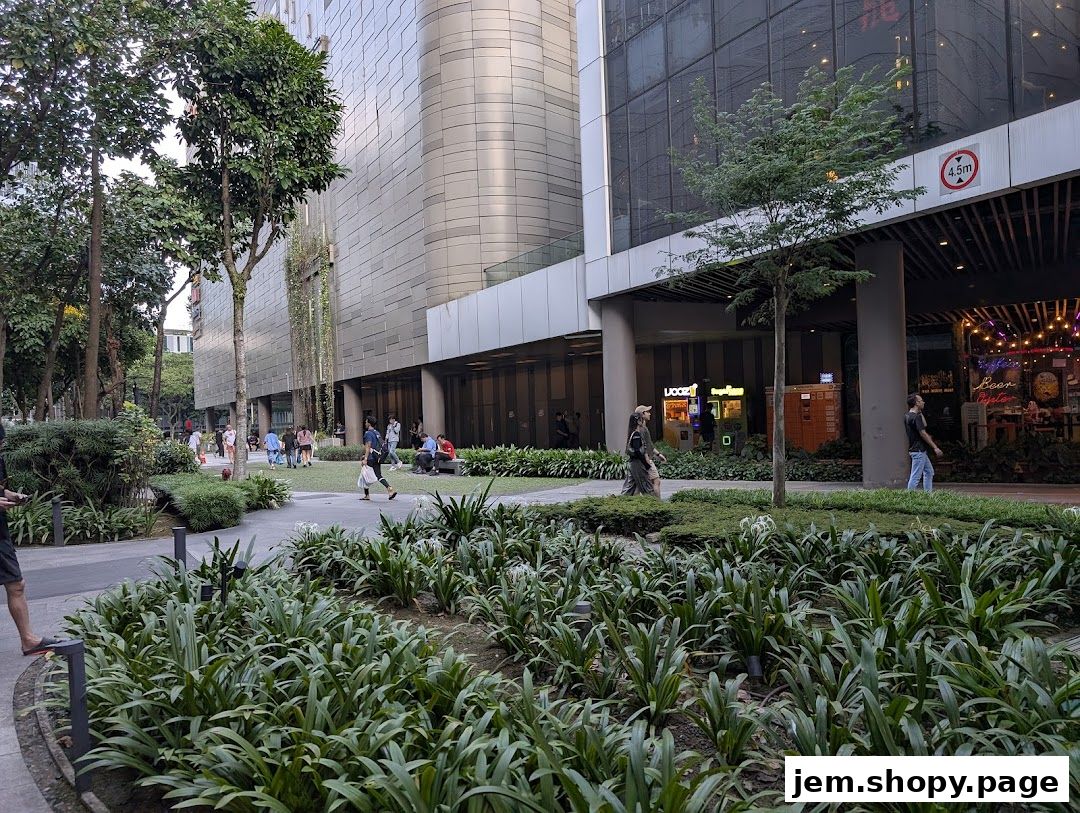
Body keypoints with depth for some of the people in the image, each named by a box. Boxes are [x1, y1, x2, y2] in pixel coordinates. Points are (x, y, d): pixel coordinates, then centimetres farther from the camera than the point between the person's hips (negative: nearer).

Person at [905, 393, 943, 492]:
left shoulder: (907, 416, 11)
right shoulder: (916, 417, -18)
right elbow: (923, 433, -21)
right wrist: (935, 447, -18)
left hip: (920, 450, 10)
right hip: (918, 451, -10)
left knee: (929, 472, 18)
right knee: (916, 476, -7)